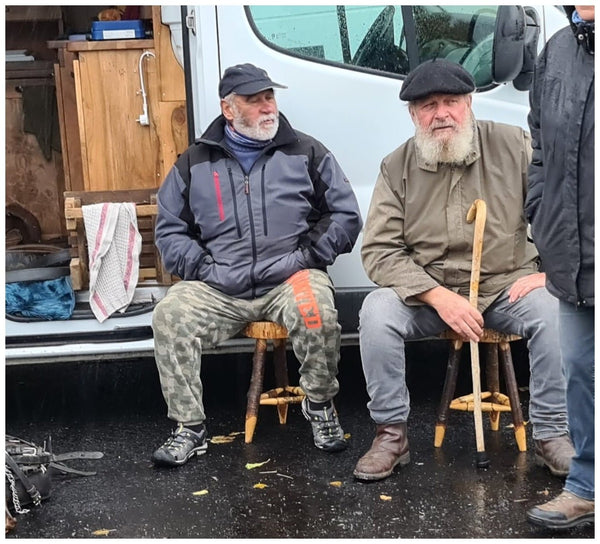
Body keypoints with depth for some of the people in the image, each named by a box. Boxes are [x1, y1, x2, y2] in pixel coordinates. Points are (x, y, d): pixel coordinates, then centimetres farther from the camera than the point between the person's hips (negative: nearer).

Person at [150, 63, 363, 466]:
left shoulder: (307, 153, 10)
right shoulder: (195, 163, 13)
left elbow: (346, 215, 10)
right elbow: (170, 228, 15)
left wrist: (310, 255, -2)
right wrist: (199, 266, -1)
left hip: (289, 279, -1)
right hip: (217, 288, 2)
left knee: (316, 311, -33)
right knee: (168, 316, -23)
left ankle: (320, 407, -6)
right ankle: (190, 429, -12)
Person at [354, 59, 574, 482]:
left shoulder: (513, 145, -2)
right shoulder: (397, 167, -2)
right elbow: (379, 250, -8)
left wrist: (547, 270, -9)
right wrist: (439, 297, -18)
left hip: (506, 285, 0)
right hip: (427, 292, 1)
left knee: (552, 311, -28)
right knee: (377, 311, -26)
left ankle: (552, 435, -10)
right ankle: (392, 435, -12)